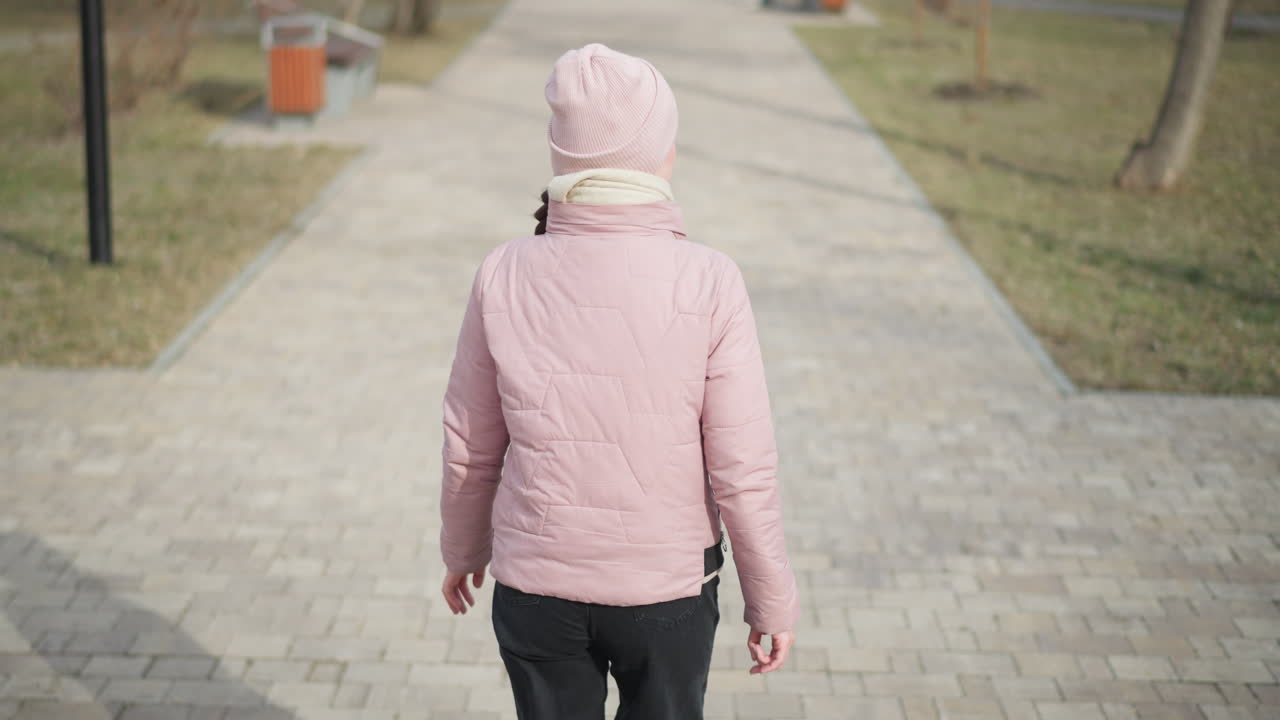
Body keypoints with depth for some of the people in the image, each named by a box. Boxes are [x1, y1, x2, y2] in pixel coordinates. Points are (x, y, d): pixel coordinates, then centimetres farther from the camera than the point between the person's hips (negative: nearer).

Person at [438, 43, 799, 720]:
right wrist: (773, 600, 1)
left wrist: (463, 547, 18)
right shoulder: (709, 283, -16)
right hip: (668, 587, -1)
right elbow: (742, 467, -12)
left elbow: (470, 444, 0)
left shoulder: (505, 276, -10)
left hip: (535, 586, 1)